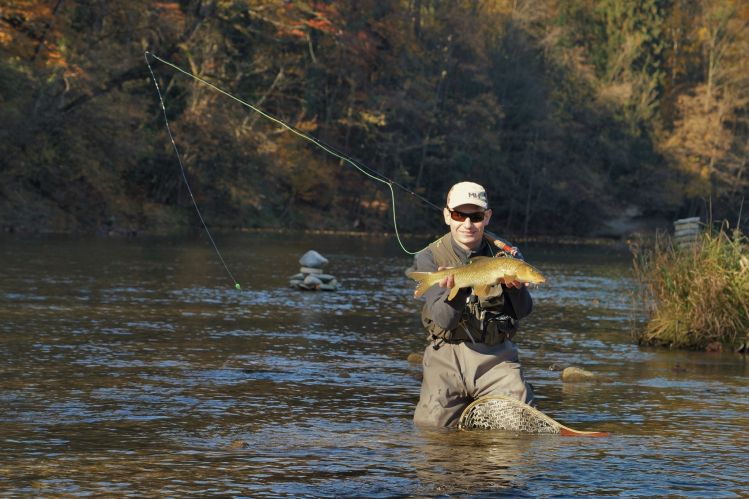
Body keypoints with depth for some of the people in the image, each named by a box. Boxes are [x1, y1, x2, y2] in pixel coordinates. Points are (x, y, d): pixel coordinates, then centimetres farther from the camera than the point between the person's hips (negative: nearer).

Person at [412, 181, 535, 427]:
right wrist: (456, 289, -36)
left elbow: (523, 311, -7)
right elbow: (444, 319, -14)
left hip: (495, 355, 1)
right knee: (432, 426, -11)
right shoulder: (430, 257, -3)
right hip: (447, 355, -1)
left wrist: (516, 287, -30)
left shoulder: (506, 254, 3)